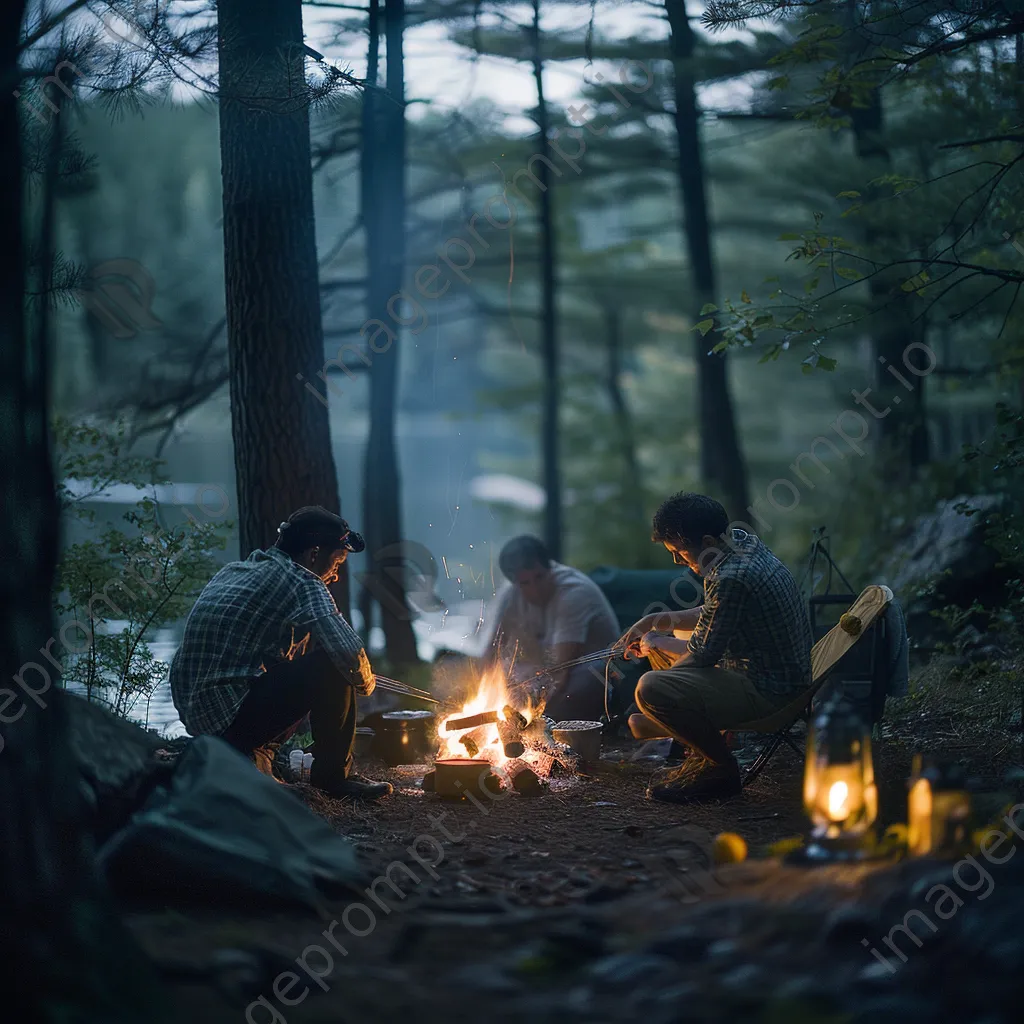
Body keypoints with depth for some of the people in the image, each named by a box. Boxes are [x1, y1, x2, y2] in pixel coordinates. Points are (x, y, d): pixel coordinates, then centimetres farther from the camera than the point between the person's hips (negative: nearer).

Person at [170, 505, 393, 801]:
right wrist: (365, 682, 2)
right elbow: (349, 652, -21)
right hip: (233, 713, -10)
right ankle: (335, 775, 3)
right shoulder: (302, 582, -9)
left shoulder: (231, 571, 17)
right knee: (332, 667, -11)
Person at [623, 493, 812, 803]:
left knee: (651, 690, -26)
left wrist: (657, 643, 0)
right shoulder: (741, 541, 3)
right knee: (659, 642, 24)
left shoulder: (731, 579, -27)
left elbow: (702, 654, -18)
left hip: (770, 692, -11)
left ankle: (720, 768, -4)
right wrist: (659, 621, 7)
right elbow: (714, 615, 16)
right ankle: (703, 753, 22)